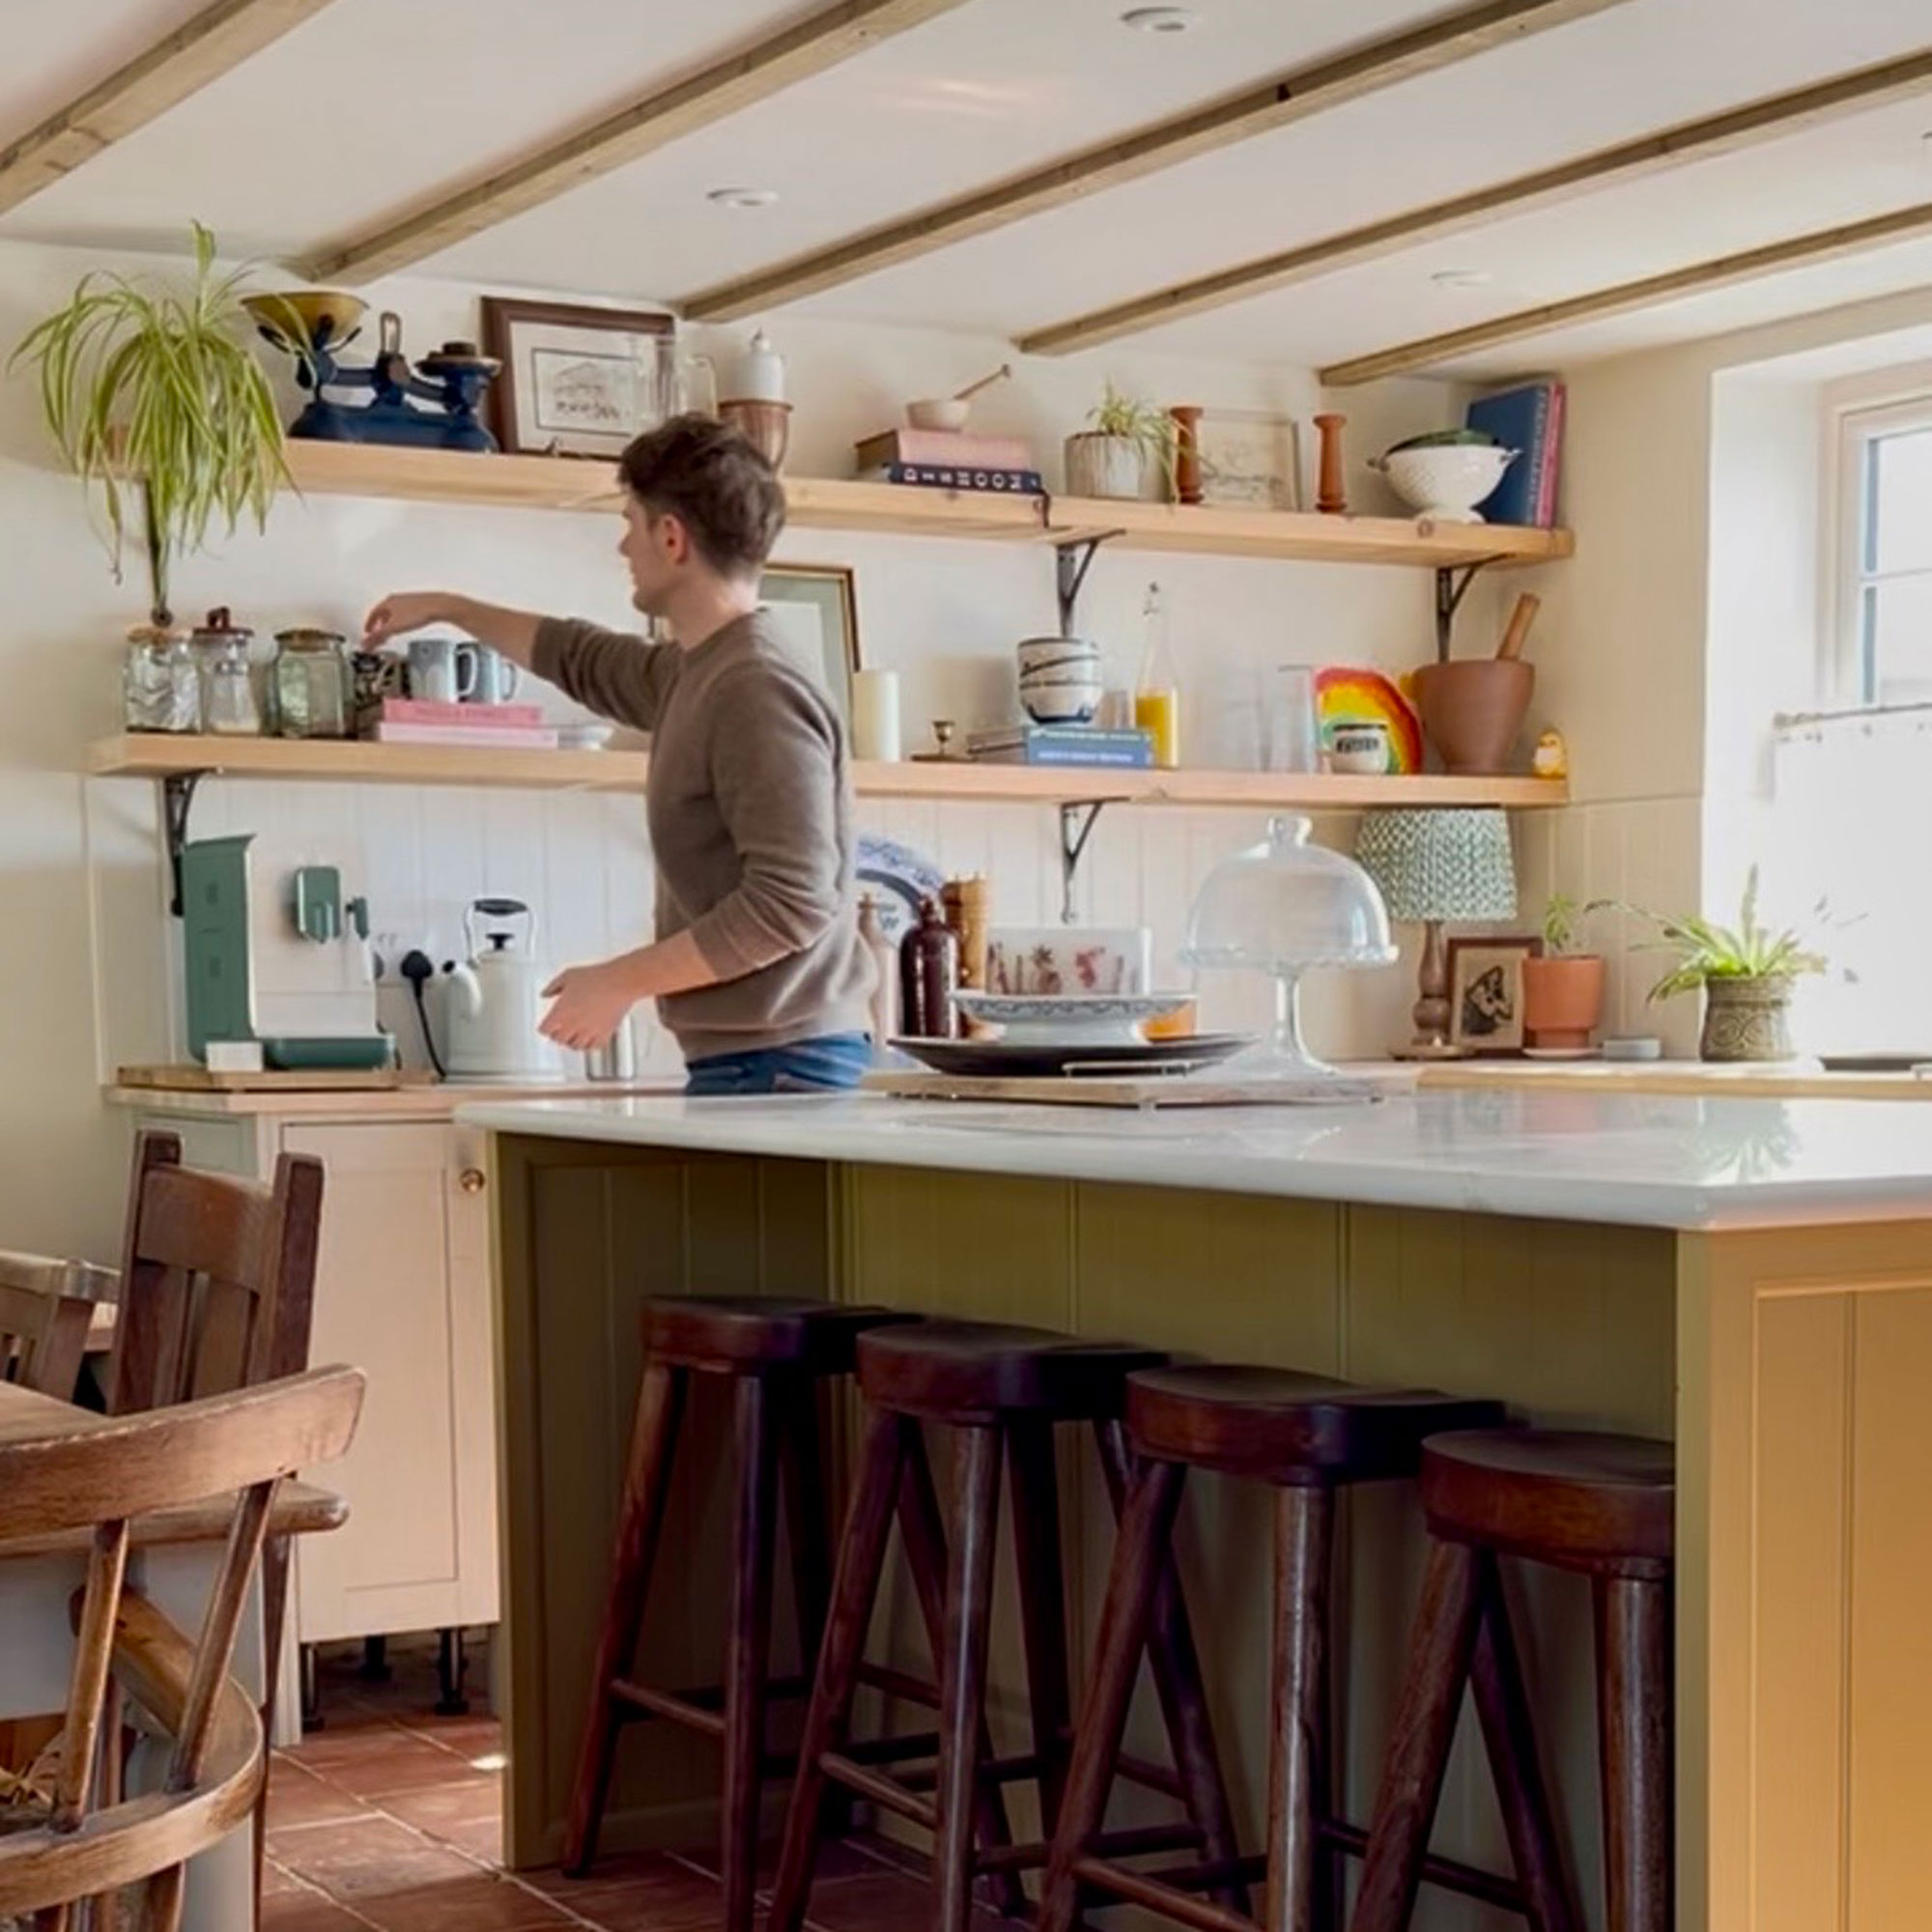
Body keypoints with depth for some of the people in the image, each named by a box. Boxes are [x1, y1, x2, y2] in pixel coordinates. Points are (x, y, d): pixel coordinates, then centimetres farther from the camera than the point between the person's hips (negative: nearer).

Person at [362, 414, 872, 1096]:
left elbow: (792, 900, -21)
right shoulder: (693, 674, 15)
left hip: (775, 1062, -9)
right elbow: (583, 660, 37)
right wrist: (449, 609, 48)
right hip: (739, 1059, 9)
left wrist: (623, 981, -13)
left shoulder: (757, 689, -15)